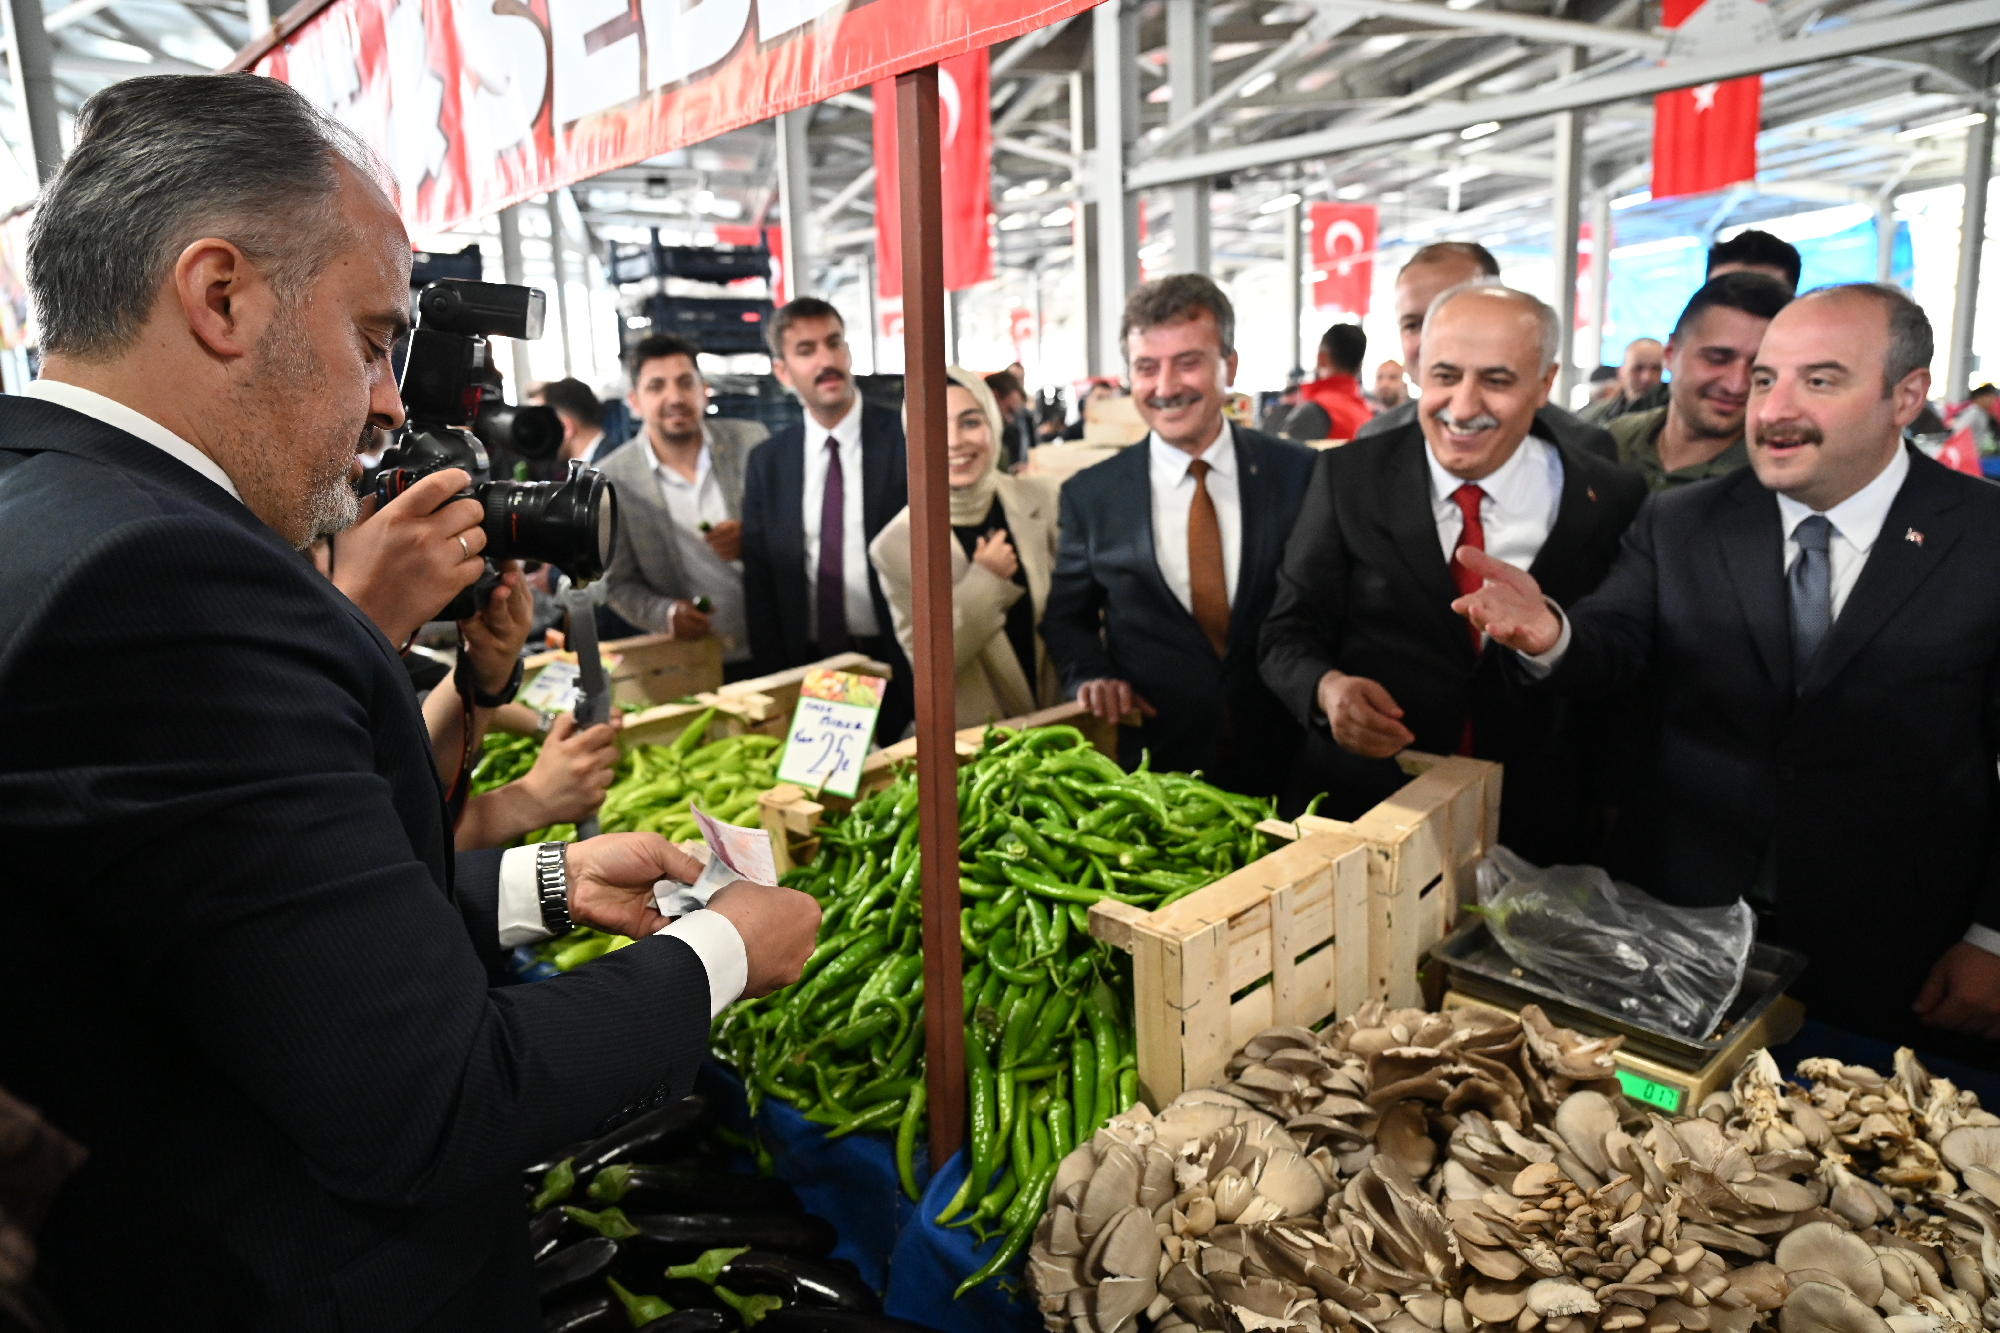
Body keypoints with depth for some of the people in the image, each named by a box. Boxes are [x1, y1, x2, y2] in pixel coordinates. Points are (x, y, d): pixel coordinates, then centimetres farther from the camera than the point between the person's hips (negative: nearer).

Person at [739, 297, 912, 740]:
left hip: (897, 669, -2)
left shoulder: (906, 439, -4)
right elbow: (759, 582, 8)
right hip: (808, 670, 3)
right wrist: (774, 684, 0)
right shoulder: (766, 462, 6)